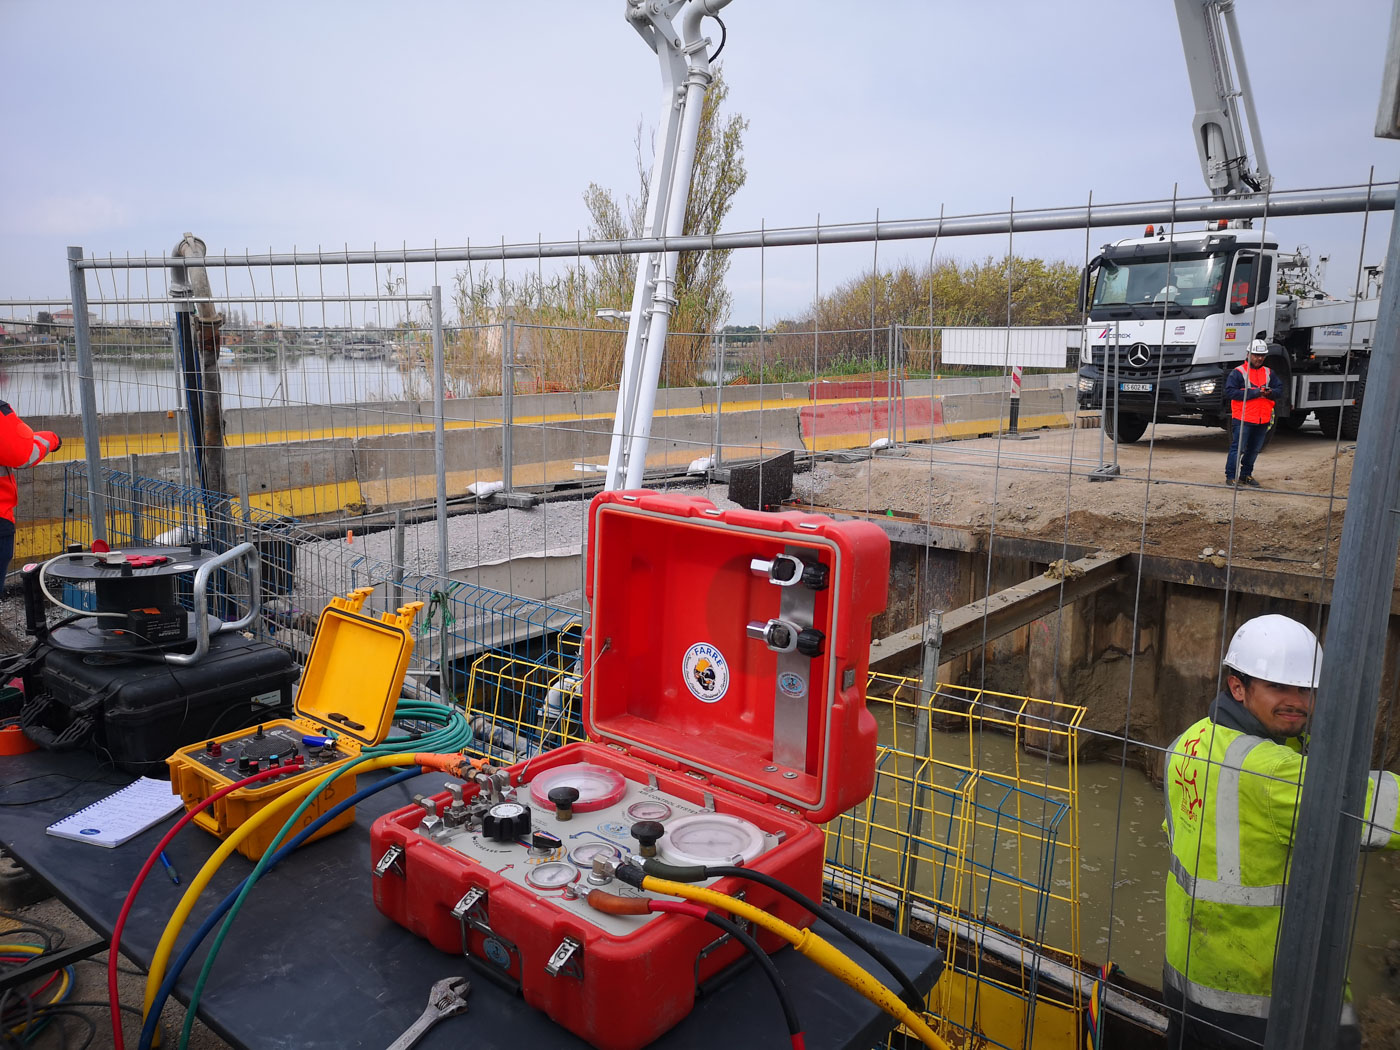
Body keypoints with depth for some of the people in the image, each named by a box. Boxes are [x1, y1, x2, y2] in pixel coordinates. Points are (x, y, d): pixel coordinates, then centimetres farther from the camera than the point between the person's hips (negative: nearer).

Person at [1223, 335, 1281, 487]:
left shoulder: (1269, 372, 15)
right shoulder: (1238, 372, -2)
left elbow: (1280, 390, 13)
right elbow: (1230, 392, -13)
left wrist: (1270, 392, -12)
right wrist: (1254, 392, -18)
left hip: (1263, 420, 6)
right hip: (1242, 419, -6)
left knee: (1254, 449, 12)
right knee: (1238, 448, -7)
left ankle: (1246, 475, 24)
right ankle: (1230, 476, -1)